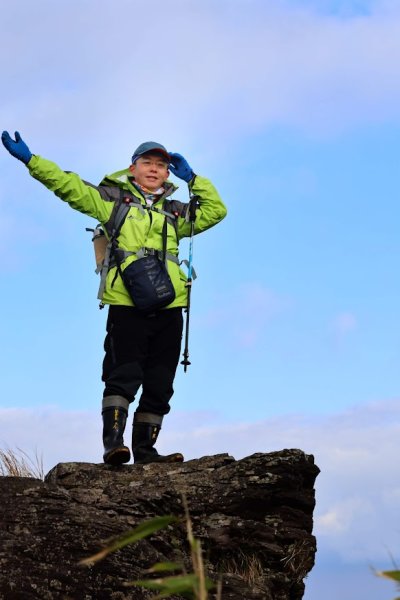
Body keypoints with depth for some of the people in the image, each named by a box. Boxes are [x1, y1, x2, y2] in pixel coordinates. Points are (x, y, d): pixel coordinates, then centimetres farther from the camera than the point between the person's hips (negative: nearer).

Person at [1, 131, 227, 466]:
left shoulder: (175, 212, 23)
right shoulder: (113, 199, 13)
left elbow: (216, 211, 24)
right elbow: (69, 186, 6)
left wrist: (192, 179, 15)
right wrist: (30, 159, -2)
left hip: (168, 309, 4)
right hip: (126, 305, -4)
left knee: (160, 384, 4)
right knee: (123, 376, -14)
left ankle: (145, 448, 9)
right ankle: (114, 442, -15)